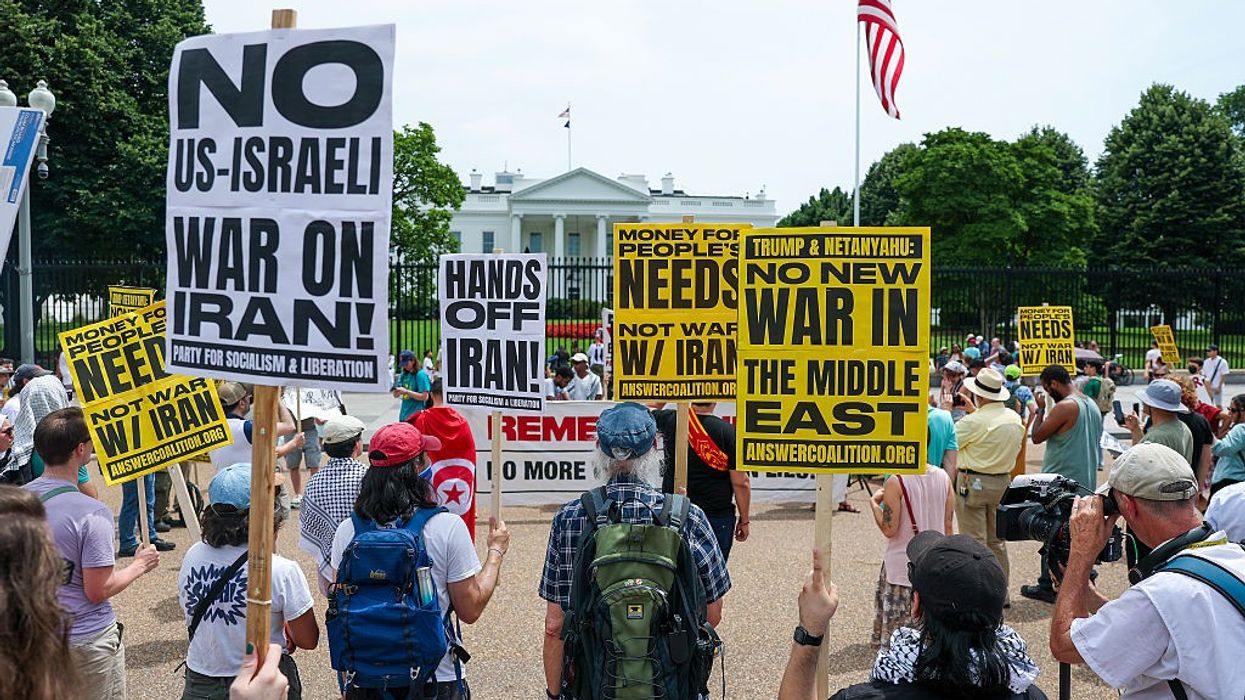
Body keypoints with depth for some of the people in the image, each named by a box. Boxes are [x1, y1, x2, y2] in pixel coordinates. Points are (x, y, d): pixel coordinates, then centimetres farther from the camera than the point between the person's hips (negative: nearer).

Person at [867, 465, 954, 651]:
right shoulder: (943, 478, -1)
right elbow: (948, 527, 4)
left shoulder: (896, 482, -17)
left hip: (901, 566, -5)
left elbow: (889, 529, -16)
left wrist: (874, 502, -4)